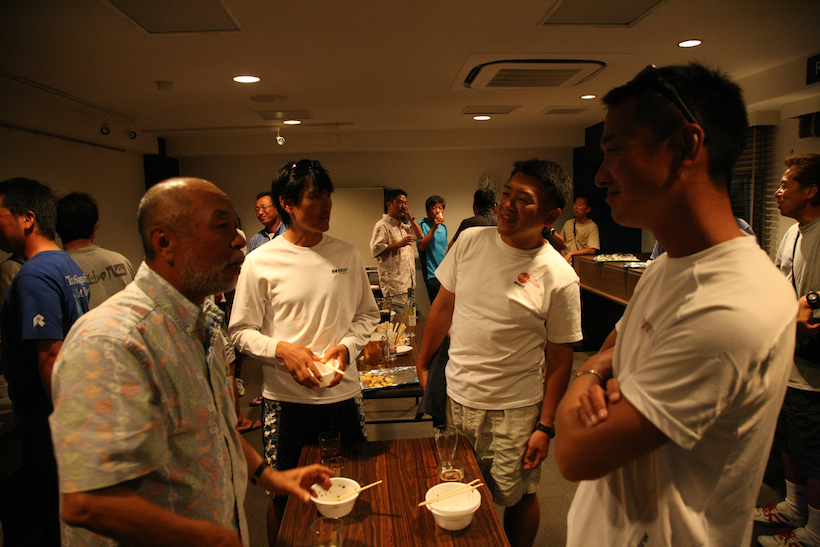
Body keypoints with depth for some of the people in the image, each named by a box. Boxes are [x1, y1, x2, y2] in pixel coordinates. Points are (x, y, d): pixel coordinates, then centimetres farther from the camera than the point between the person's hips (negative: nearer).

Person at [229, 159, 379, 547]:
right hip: (286, 398, -2)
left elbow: (368, 314, 9)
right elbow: (242, 332, -3)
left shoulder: (346, 254, 2)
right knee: (284, 495, 13)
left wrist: (346, 346, -9)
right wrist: (282, 349, -20)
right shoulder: (260, 262, -7)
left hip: (343, 393, 3)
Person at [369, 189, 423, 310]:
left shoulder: (404, 225, 21)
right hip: (394, 283, -9)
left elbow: (419, 236, 22)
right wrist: (400, 244, -20)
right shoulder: (382, 225, -9)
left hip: (408, 282, 9)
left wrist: (411, 217, 12)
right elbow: (375, 250, -19)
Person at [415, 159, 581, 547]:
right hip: (456, 397, 4)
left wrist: (545, 427, -7)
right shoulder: (470, 241, -5)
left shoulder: (559, 279, -16)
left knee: (517, 499, 14)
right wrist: (423, 363, 10)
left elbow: (559, 361, -8)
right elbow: (443, 306, 6)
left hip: (514, 411, -3)